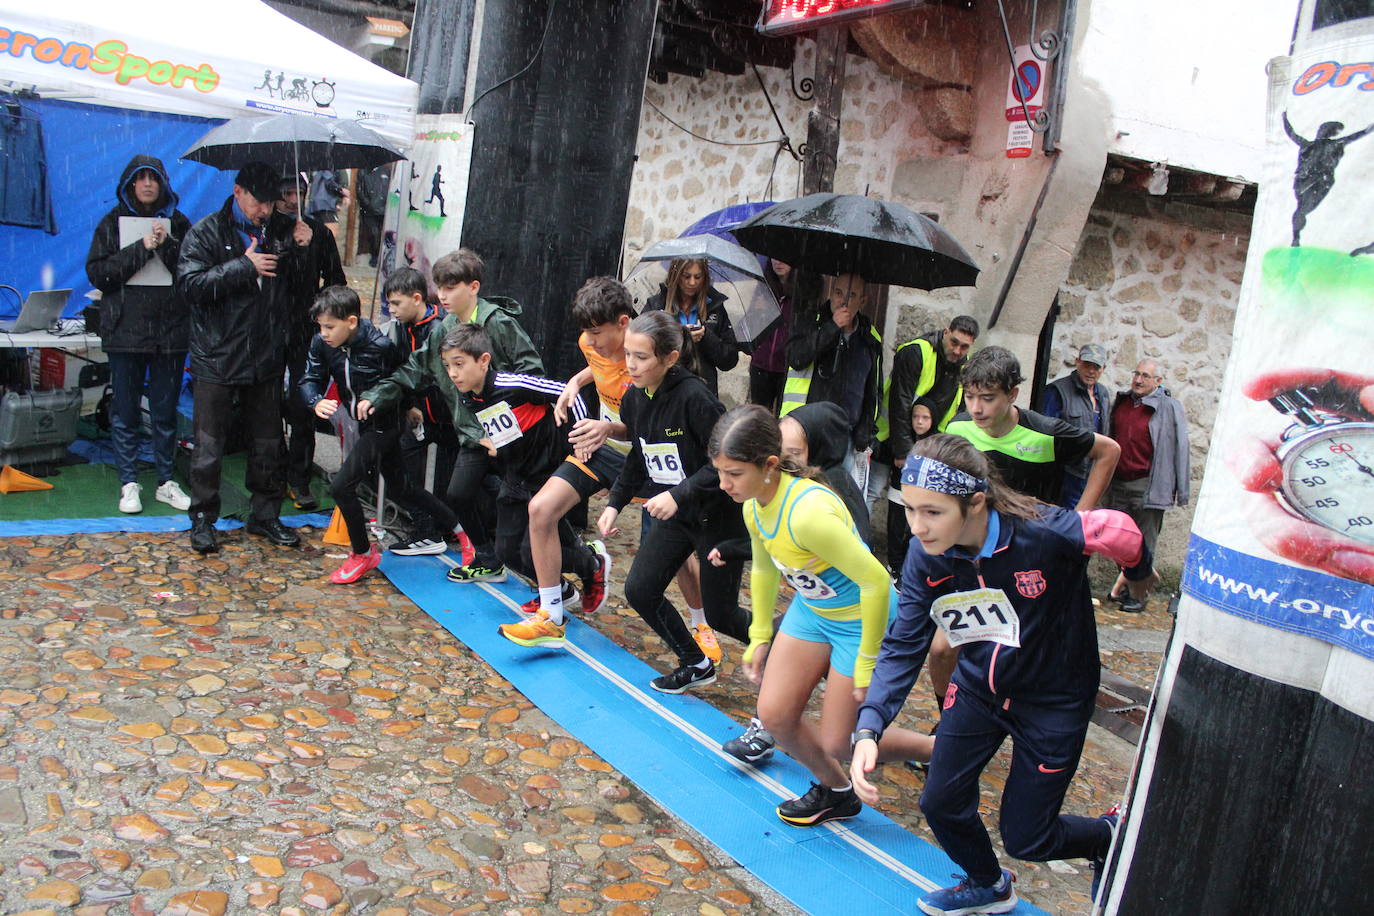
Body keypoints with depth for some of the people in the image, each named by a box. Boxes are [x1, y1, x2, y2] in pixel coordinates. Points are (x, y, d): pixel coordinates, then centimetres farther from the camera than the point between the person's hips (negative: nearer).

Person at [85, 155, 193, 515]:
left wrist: (167, 245, -17)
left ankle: (166, 482, 17)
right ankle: (129, 484, 14)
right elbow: (96, 272, -7)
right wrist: (141, 248, -15)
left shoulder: (178, 223, 7)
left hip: (170, 331, 1)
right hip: (125, 330, -1)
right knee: (125, 411, 4)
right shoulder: (113, 222, 4)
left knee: (166, 411, 8)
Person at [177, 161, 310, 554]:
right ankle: (202, 519, 16)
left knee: (268, 442, 12)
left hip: (267, 357, 4)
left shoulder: (280, 231, 7)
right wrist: (244, 266, -22)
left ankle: (265, 515, 25)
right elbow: (190, 285, -17)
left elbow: (299, 286, 11)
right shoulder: (207, 233, -4)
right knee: (209, 445, 2)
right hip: (217, 357, -4)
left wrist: (302, 251, -7)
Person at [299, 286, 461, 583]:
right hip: (364, 425, 8)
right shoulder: (322, 344, -8)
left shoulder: (380, 346, -25)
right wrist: (317, 402, -20)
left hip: (383, 424, -8)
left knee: (341, 486, -15)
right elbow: (310, 379, -1)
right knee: (400, 489, 19)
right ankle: (456, 526, 36)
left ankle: (363, 554, 6)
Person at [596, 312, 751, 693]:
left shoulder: (693, 397, -25)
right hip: (674, 513, 7)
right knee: (640, 590, 2)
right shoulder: (634, 400, -1)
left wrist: (678, 495, -30)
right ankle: (696, 665, 24)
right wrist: (615, 503, 5)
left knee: (719, 615, 2)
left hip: (719, 515, -7)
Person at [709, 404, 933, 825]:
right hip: (811, 609, 8)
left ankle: (940, 749, 25)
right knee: (774, 714, 4)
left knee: (836, 746, 1)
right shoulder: (754, 506, -8)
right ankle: (835, 792, 31)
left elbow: (876, 582, -31)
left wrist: (866, 663, -22)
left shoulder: (808, 513, -36)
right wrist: (760, 636, 18)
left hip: (863, 619, -8)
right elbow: (764, 569, 12)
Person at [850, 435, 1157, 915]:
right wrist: (869, 730, -27)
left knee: (1025, 839, 4)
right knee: (941, 803, 7)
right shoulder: (925, 557, -19)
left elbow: (1118, 531, -16)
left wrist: (1140, 575, 7)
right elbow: (903, 646, -15)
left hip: (1053, 699, -4)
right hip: (979, 690, 4)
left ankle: (1108, 835, 38)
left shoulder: (1040, 532, -34)